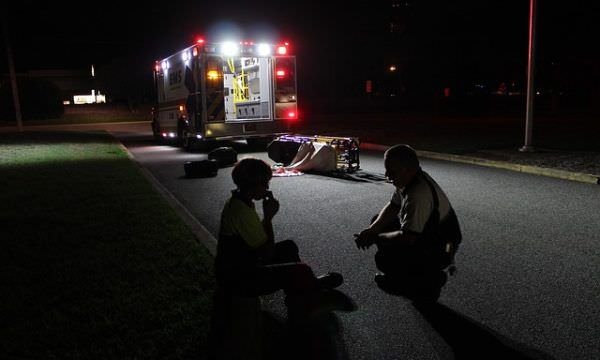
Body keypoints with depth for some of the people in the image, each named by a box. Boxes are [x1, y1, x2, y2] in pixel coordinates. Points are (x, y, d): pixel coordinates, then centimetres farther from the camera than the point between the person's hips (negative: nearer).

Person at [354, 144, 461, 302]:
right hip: (425, 235, 10)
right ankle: (399, 276, 17)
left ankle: (431, 280, -1)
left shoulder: (419, 195, -35)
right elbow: (392, 207, 7)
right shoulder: (408, 180, -4)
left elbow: (407, 238, -33)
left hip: (440, 251, -10)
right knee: (378, 221, 9)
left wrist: (375, 238, -18)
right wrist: (372, 229, -9)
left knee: (384, 259, -24)